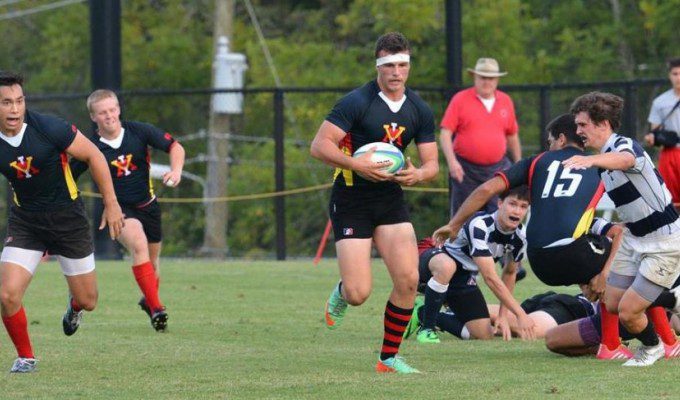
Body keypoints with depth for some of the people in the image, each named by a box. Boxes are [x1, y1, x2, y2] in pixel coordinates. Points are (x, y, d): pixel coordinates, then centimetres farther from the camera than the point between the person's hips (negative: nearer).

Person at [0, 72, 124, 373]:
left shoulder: (49, 128, -22)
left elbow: (94, 156, -9)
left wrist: (111, 204, -6)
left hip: (68, 218, -1)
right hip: (24, 221, 1)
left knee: (87, 301, 6)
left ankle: (74, 305, 46)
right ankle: (25, 357, 9)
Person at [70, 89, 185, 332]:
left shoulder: (139, 131, -7)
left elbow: (175, 147, -1)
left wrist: (176, 170, -20)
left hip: (148, 205, 3)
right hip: (119, 209, -3)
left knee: (152, 260, 13)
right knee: (138, 244, -31)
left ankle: (149, 300, 45)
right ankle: (156, 308, -32)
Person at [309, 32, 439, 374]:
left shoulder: (419, 110, 3)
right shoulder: (356, 102, -14)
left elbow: (432, 163, 6)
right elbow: (319, 145, -17)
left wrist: (418, 174, -17)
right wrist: (355, 163, -30)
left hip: (391, 201, 5)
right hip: (351, 201, -5)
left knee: (408, 279, -11)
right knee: (359, 293, -11)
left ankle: (389, 357, 4)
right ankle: (340, 294, 28)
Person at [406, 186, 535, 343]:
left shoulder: (518, 238, -8)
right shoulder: (480, 225, -32)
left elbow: (509, 273, 12)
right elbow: (490, 278, -34)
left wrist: (503, 316, 5)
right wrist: (520, 314, -33)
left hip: (464, 278, 8)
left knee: (484, 334, -4)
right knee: (446, 266, -45)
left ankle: (424, 315, 18)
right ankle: (426, 329, -23)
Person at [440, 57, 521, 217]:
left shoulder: (506, 101, 10)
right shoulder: (460, 99, -1)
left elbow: (512, 136, 20)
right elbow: (445, 133, -5)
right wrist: (452, 161, -17)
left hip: (497, 168, 2)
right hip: (466, 169, -2)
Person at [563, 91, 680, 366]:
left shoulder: (625, 145, -23)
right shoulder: (602, 161, 6)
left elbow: (625, 160, -50)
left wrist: (590, 160, -69)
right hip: (634, 238, 9)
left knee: (628, 311, -10)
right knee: (613, 304, 6)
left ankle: (652, 347, 20)